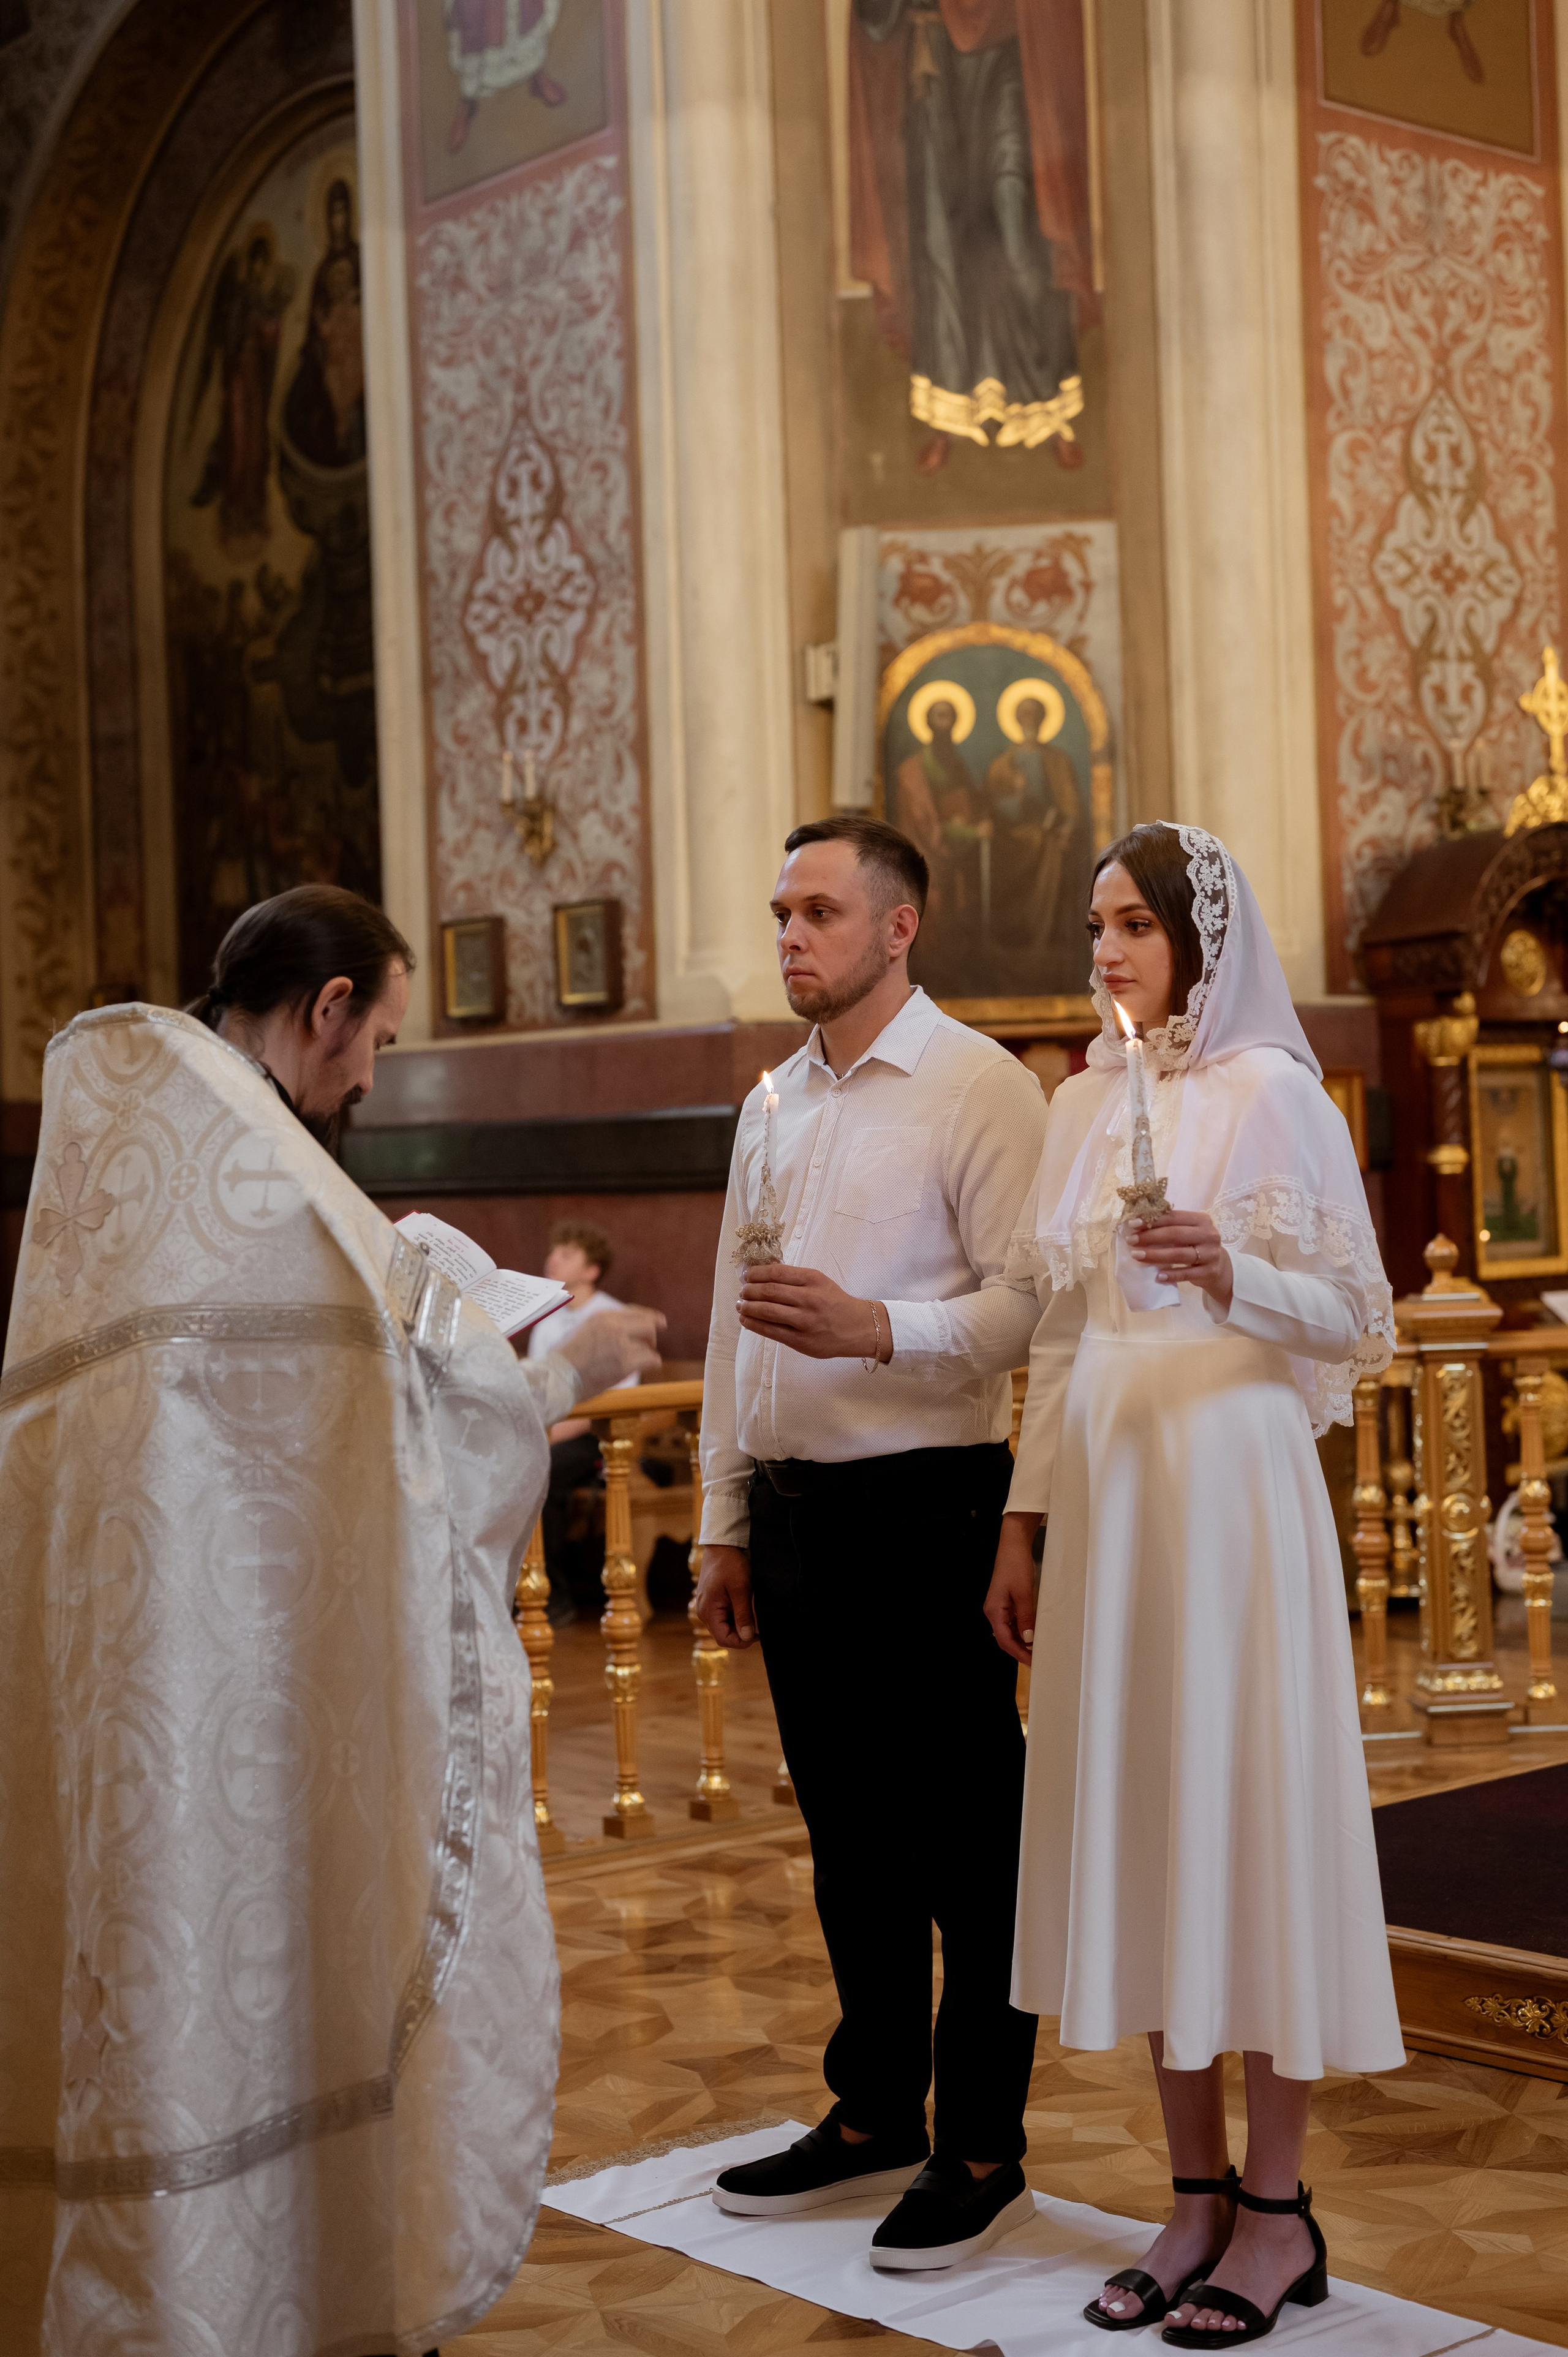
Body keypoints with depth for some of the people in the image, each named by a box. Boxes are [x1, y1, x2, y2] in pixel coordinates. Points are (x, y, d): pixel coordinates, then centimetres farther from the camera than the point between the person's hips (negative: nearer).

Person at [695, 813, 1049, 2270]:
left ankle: (982, 2153, 13)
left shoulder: (982, 1090, -5)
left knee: (965, 1847, 1)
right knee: (849, 1839, 15)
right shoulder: (770, 1108, 16)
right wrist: (725, 1526, 16)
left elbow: (1028, 1306, -14)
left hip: (924, 1507, -7)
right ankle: (873, 2119, 28)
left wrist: (875, 1329, -28)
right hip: (792, 1509, 7)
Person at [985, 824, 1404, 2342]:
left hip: (1225, 1483, -6)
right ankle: (1198, 2194, 19)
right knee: (1136, 1819, 8)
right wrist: (1024, 1522, 12)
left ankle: (1277, 2209, 11)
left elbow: (1355, 1319, -6)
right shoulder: (1085, 1105, 14)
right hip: (1101, 1491, 6)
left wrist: (1235, 1279, -25)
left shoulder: (1269, 1091, -5)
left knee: (1244, 1810, -1)